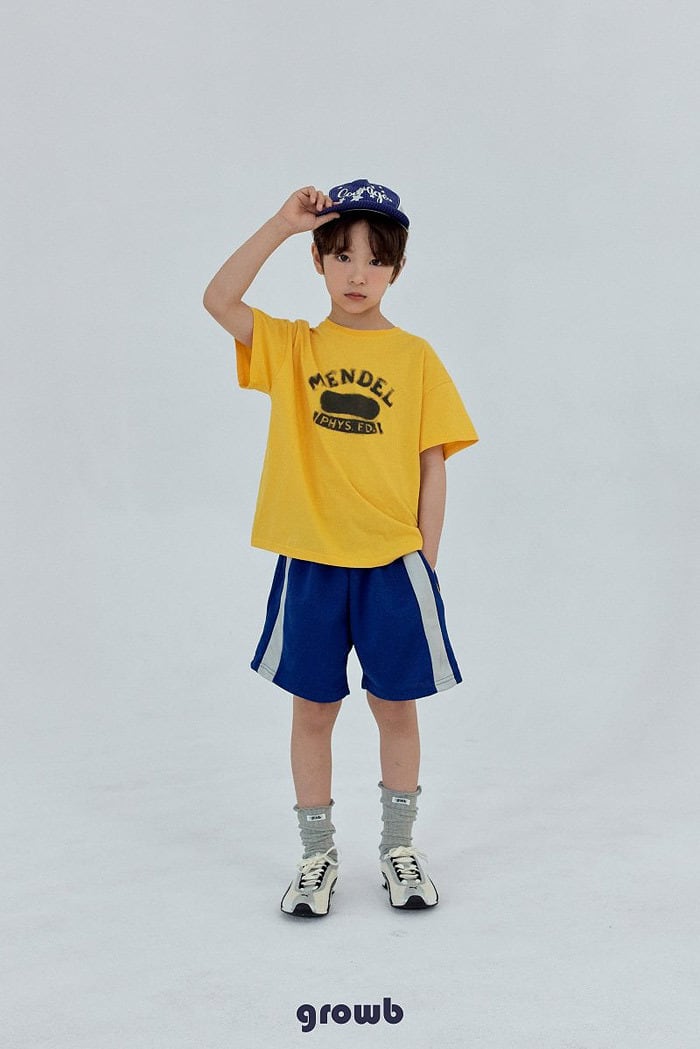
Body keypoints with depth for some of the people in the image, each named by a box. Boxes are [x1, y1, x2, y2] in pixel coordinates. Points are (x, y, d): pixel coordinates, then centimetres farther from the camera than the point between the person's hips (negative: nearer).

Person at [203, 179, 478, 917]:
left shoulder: (415, 357, 1)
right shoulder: (291, 347, 3)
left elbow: (432, 465, 0)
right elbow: (218, 300, -12)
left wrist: (426, 563, -3)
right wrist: (283, 223, -14)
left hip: (392, 563, 0)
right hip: (309, 563, 1)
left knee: (396, 707, 11)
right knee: (312, 710, 11)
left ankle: (399, 848, 32)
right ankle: (317, 855, 29)